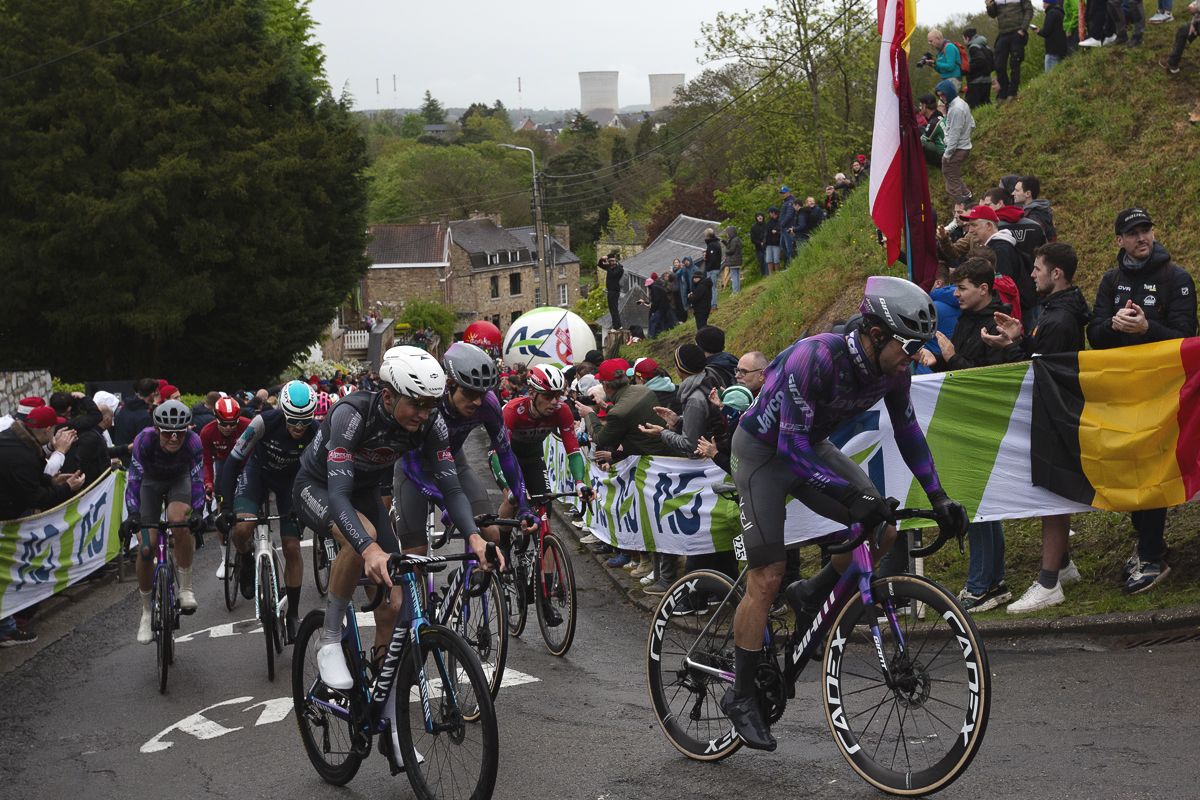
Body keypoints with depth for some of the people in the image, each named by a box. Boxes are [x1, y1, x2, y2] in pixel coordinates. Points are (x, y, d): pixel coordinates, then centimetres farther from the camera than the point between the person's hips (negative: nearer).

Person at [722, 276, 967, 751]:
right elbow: (792, 448, -33)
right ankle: (741, 696, 2)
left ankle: (811, 597, 14)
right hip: (764, 450, -7)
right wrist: (850, 494, -40)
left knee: (882, 529, -9)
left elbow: (907, 430, 3)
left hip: (810, 445, 7)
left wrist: (938, 497, -4)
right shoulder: (816, 359, -35)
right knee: (767, 576, -10)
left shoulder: (891, 368, -13)